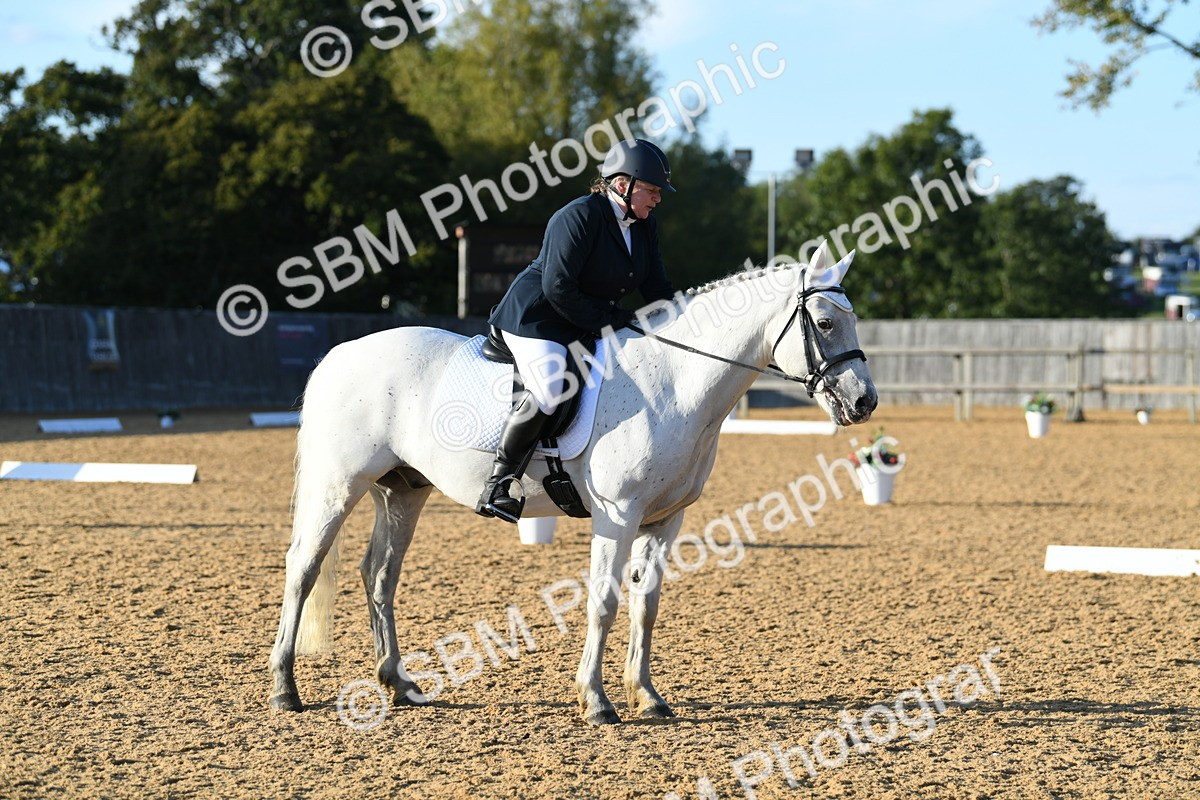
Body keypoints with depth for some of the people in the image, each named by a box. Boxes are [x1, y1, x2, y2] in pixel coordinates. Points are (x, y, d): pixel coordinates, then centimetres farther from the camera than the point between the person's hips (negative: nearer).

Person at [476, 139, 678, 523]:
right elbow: (558, 289, -24)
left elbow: (657, 288, 11)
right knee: (549, 392, -31)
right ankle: (496, 486, -24)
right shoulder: (579, 217, -20)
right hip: (536, 317, -10)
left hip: (590, 325, 10)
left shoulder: (645, 225, 7)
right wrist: (613, 321, -21)